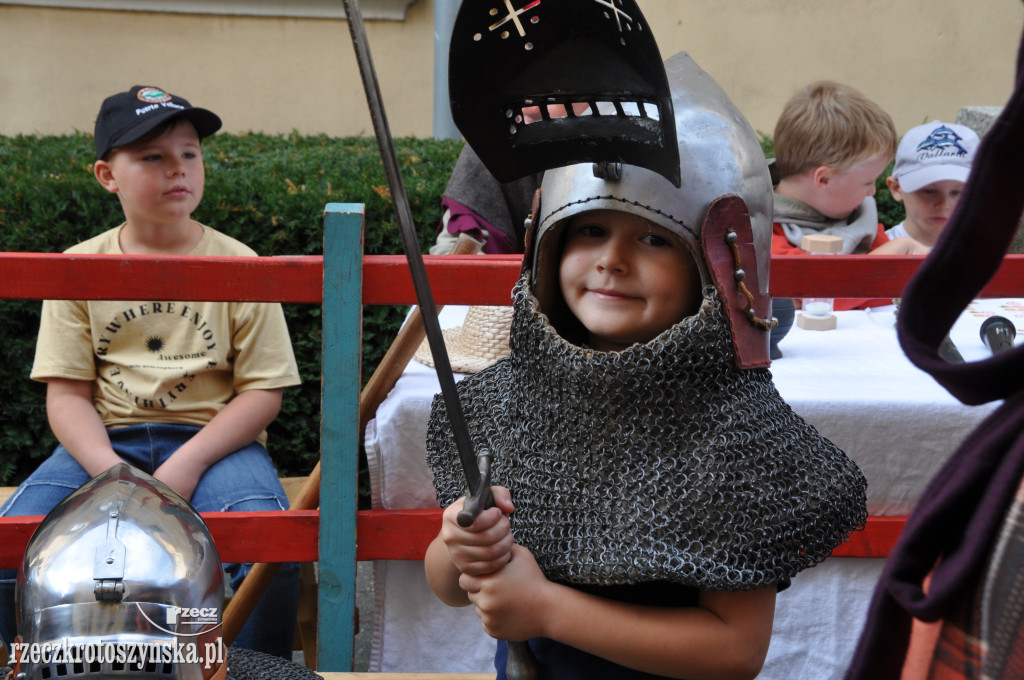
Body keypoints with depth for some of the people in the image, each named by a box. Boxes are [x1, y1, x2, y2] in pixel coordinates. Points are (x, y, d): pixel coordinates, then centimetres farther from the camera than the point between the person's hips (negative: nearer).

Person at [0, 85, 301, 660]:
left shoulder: (238, 264, 2)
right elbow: (67, 394, 3)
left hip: (213, 439, -2)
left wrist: (187, 465, -16)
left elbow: (263, 391, -2)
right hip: (104, 441, 2)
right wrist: (110, 472, -17)